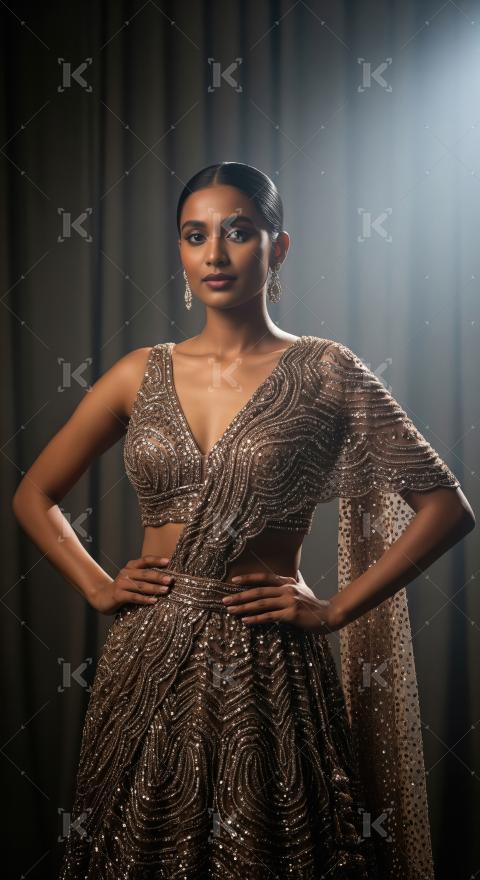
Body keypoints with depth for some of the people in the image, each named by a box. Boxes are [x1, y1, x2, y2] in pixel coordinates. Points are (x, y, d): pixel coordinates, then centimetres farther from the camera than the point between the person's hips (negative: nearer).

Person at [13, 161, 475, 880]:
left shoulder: (324, 372, -3)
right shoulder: (142, 374, 5)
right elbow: (34, 496, 15)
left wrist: (334, 610, -7)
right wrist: (98, 587, 3)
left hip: (267, 666, -3)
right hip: (146, 664, 3)